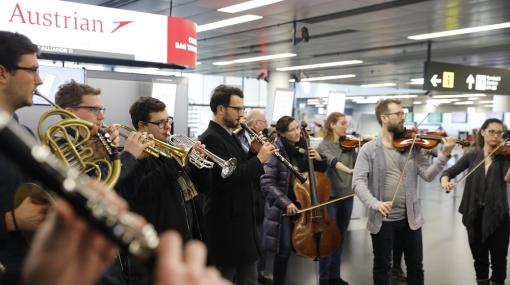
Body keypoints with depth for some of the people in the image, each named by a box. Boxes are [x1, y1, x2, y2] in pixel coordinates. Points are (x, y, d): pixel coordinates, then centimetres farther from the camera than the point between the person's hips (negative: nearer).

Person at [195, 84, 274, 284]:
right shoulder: (211, 138, -18)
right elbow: (226, 179, -28)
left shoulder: (230, 136, 12)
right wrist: (259, 160, -21)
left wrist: (256, 153, -1)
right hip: (225, 223, -9)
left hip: (241, 219, 10)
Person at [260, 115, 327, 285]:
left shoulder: (302, 148, 1)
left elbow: (320, 171, 13)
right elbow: (267, 184, -18)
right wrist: (286, 203, -26)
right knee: (284, 250, 0)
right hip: (283, 207, -5)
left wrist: (319, 159, -8)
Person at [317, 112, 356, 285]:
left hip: (347, 196, 6)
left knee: (340, 238, 13)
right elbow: (333, 161, -28)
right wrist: (350, 170, -43)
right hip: (330, 196, -5)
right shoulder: (324, 145, -8)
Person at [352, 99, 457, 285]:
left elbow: (428, 175, -6)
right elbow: (358, 182, -14)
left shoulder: (411, 146, 2)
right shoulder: (369, 149, -7)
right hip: (382, 219, -3)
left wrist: (445, 155, -20)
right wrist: (375, 203, -29)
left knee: (416, 266, 16)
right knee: (382, 268, 13)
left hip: (410, 218, 3)